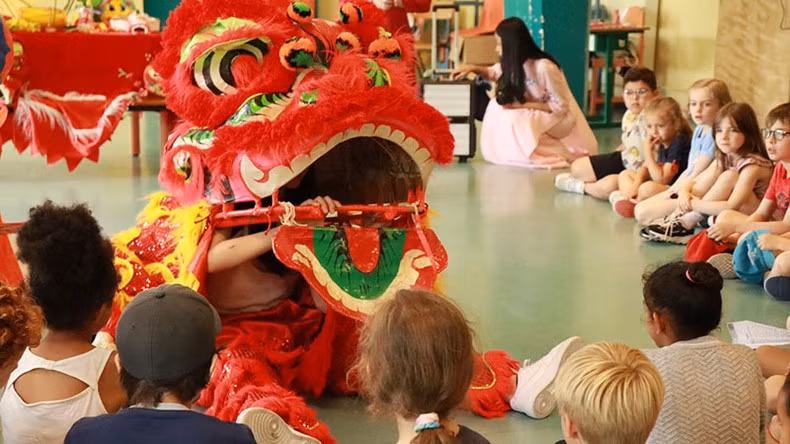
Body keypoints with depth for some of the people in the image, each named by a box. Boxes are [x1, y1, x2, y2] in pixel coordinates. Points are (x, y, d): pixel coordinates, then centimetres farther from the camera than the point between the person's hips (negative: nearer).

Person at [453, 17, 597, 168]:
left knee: (512, 119, -29)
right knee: (497, 106, -8)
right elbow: (494, 72, 18)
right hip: (537, 117, 8)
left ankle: (560, 155, -21)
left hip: (560, 120, -8)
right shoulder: (516, 63, -4)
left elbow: (561, 107, -21)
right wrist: (473, 68, -1)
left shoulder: (545, 67, -27)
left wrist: (524, 105, -22)